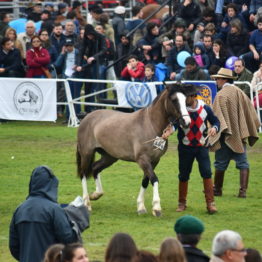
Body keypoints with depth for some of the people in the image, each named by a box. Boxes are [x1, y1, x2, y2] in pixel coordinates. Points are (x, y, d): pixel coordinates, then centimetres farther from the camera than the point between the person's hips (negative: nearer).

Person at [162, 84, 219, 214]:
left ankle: (210, 203, -4)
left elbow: (215, 121, 6)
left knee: (206, 173, -10)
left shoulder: (205, 108, -5)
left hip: (201, 146, 0)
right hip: (185, 147, 0)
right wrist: (170, 130, -49)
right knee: (183, 176, 8)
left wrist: (214, 128, -17)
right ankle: (182, 203, 25)